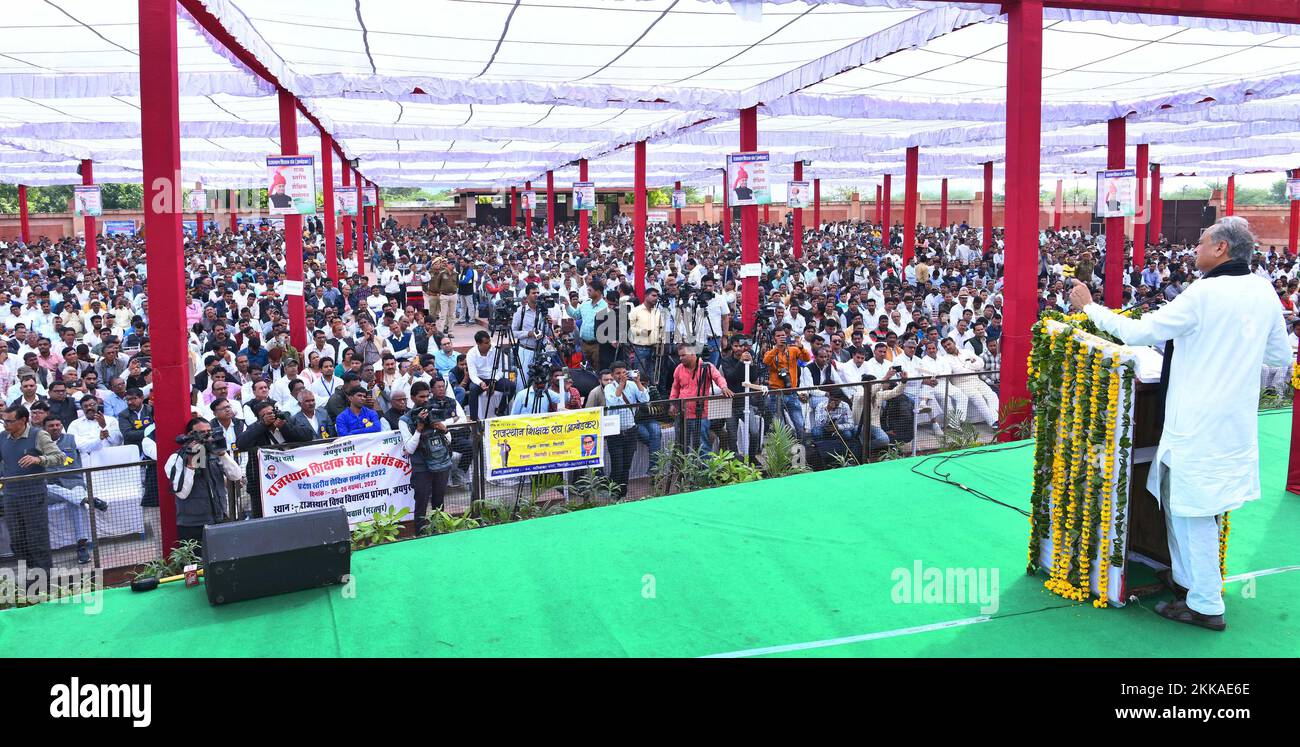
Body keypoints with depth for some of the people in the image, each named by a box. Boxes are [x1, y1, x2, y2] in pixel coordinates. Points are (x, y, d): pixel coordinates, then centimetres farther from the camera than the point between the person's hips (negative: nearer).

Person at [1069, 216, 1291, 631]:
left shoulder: (1205, 294, -19)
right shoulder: (1264, 292, 4)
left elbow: (1138, 333, -18)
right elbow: (1281, 355, 13)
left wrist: (1089, 307, -7)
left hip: (1201, 425, -8)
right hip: (1236, 421, 8)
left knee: (1192, 508, 3)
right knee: (1178, 498, 21)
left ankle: (1206, 605, 11)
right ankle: (1185, 577, 35)